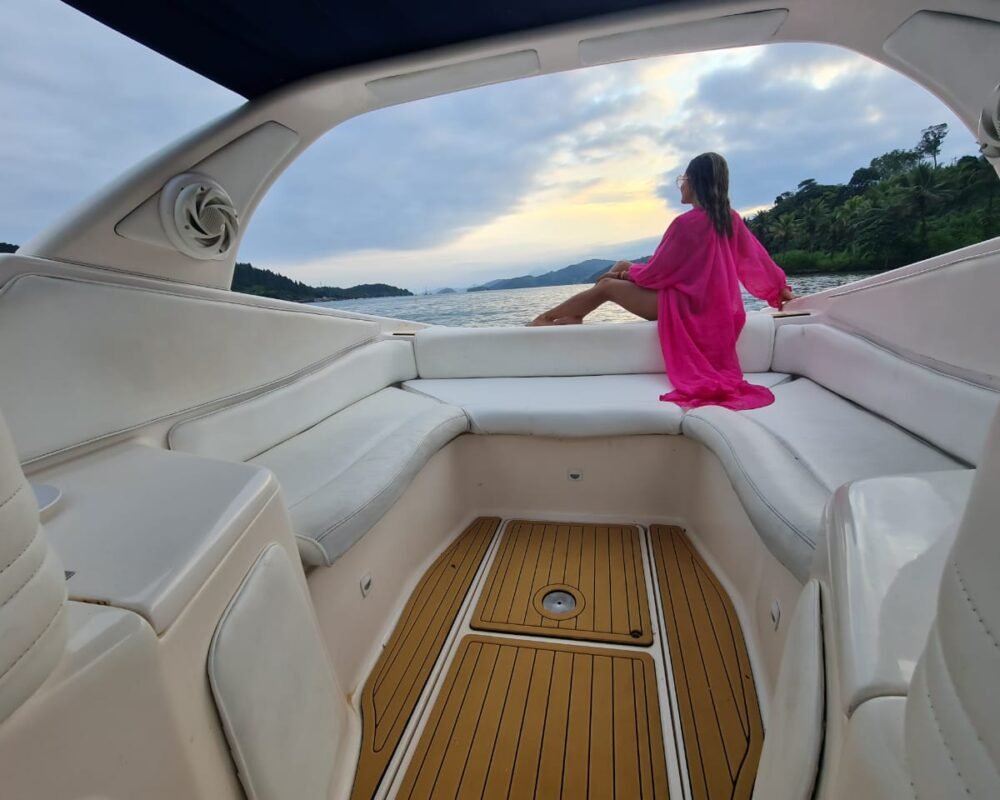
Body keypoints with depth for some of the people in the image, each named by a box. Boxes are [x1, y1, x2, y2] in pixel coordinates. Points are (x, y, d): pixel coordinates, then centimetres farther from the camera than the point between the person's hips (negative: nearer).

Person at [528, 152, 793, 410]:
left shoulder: (687, 222, -20)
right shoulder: (731, 218, 3)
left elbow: (656, 272, -14)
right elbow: (757, 258, 12)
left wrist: (630, 272, 6)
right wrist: (780, 289, 24)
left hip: (681, 303, -9)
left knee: (607, 286, -2)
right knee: (622, 266, 13)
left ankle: (546, 317, 10)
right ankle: (572, 317, 14)